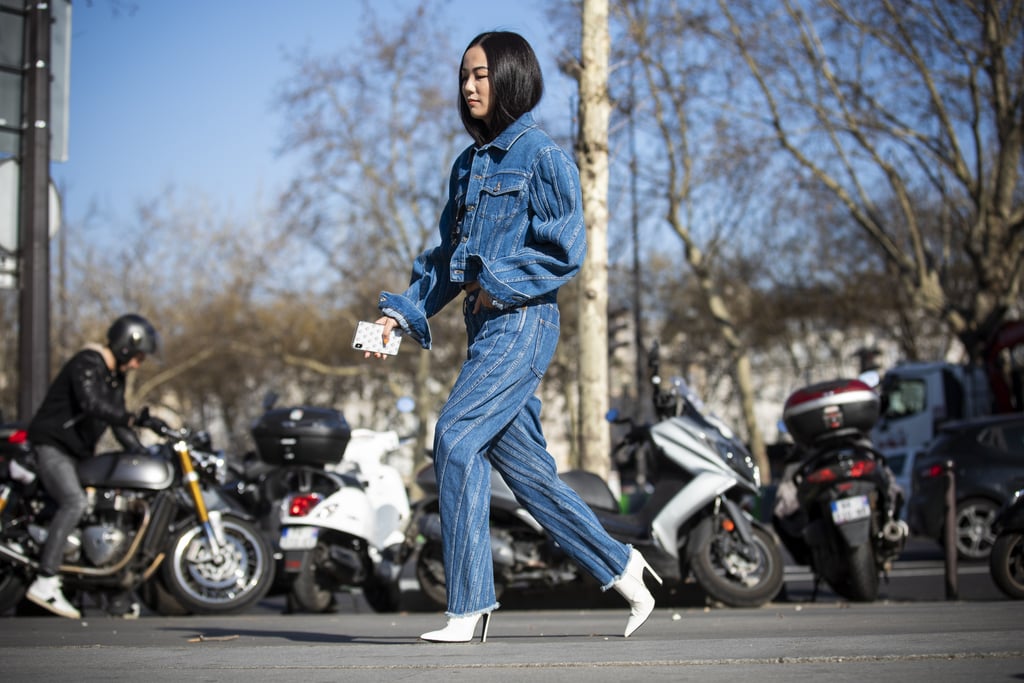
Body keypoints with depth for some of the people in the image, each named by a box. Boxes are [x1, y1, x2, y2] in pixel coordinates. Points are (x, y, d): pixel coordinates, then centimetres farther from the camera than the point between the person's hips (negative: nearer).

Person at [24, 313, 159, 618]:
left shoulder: (116, 376, 16)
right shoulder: (86, 364, -14)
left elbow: (117, 423, 19)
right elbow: (92, 405, -31)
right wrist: (132, 419, -37)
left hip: (78, 452, 10)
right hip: (52, 445, -10)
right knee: (74, 502, -27)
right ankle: (45, 582, -33)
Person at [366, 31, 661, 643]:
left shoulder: (542, 156, -5)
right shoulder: (468, 164, 18)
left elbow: (566, 249, -11)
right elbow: (447, 255, 19)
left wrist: (497, 285, -14)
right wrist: (404, 312, 8)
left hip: (522, 322, -8)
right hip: (488, 327, 8)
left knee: (456, 438, -17)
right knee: (526, 465, 7)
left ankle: (470, 607, -14)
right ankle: (621, 567, 19)